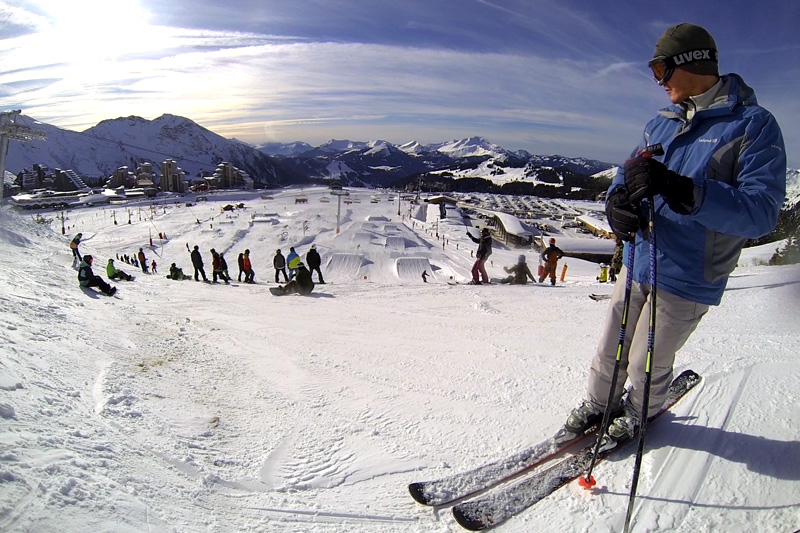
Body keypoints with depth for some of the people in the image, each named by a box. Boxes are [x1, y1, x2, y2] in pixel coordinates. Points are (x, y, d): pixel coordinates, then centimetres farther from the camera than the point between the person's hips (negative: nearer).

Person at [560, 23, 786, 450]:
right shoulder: (662, 124, 7)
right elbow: (627, 174, 8)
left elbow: (762, 211, -22)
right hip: (639, 263, 5)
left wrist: (681, 191, -38)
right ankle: (597, 404, 39)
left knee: (647, 363, 11)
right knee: (611, 349, 15)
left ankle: (638, 415, 39)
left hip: (688, 279, -5)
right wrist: (618, 201, -18)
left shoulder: (753, 124, -12)